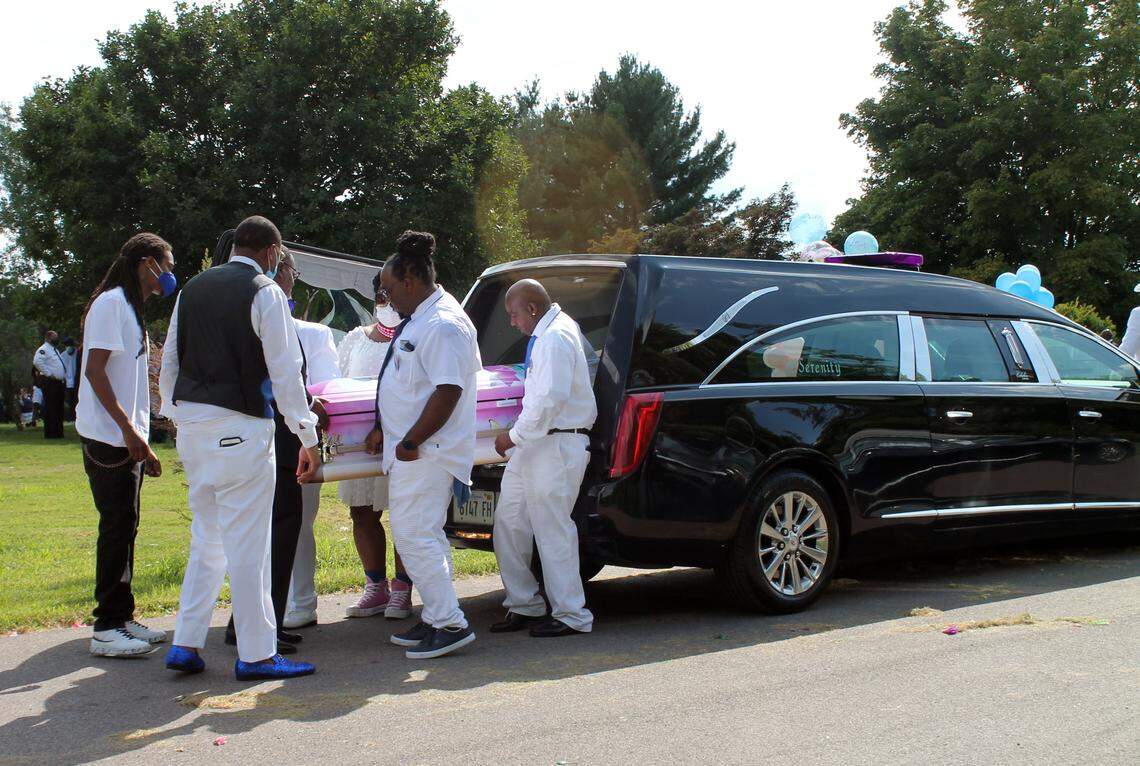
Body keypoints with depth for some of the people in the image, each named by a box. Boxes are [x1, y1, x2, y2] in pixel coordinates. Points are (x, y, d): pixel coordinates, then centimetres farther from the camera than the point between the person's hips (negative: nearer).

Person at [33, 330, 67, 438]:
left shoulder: (56, 350, 23)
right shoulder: (44, 349, -7)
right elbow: (37, 361, -24)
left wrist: (64, 378, 16)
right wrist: (48, 374, -22)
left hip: (60, 382, 10)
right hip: (50, 383, -9)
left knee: (59, 409, 11)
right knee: (50, 409, -9)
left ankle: (59, 432, 15)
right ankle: (50, 433, -9)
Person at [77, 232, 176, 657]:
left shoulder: (129, 307, 19)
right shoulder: (111, 303, -12)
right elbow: (95, 371, -19)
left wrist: (140, 439, 20)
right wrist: (127, 428, -22)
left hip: (126, 438, 10)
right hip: (108, 437, -10)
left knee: (124, 527, 12)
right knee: (117, 527, -7)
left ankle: (121, 617, 19)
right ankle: (106, 628, -2)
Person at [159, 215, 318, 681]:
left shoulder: (193, 289, 14)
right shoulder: (264, 292, -7)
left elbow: (168, 363, 15)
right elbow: (285, 371, -10)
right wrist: (307, 437, -6)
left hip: (191, 423, 7)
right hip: (240, 429, -7)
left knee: (206, 539, 17)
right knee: (247, 545, -2)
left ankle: (185, 645, 16)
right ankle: (255, 654, 4)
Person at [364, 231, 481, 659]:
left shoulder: (442, 325, -17)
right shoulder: (417, 321, 15)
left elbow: (448, 391, -24)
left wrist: (411, 442, -22)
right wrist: (384, 430, 19)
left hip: (426, 454, -11)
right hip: (409, 451, 11)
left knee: (414, 537, -10)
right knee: (423, 537, 15)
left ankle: (450, 623, -4)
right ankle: (436, 619, 23)